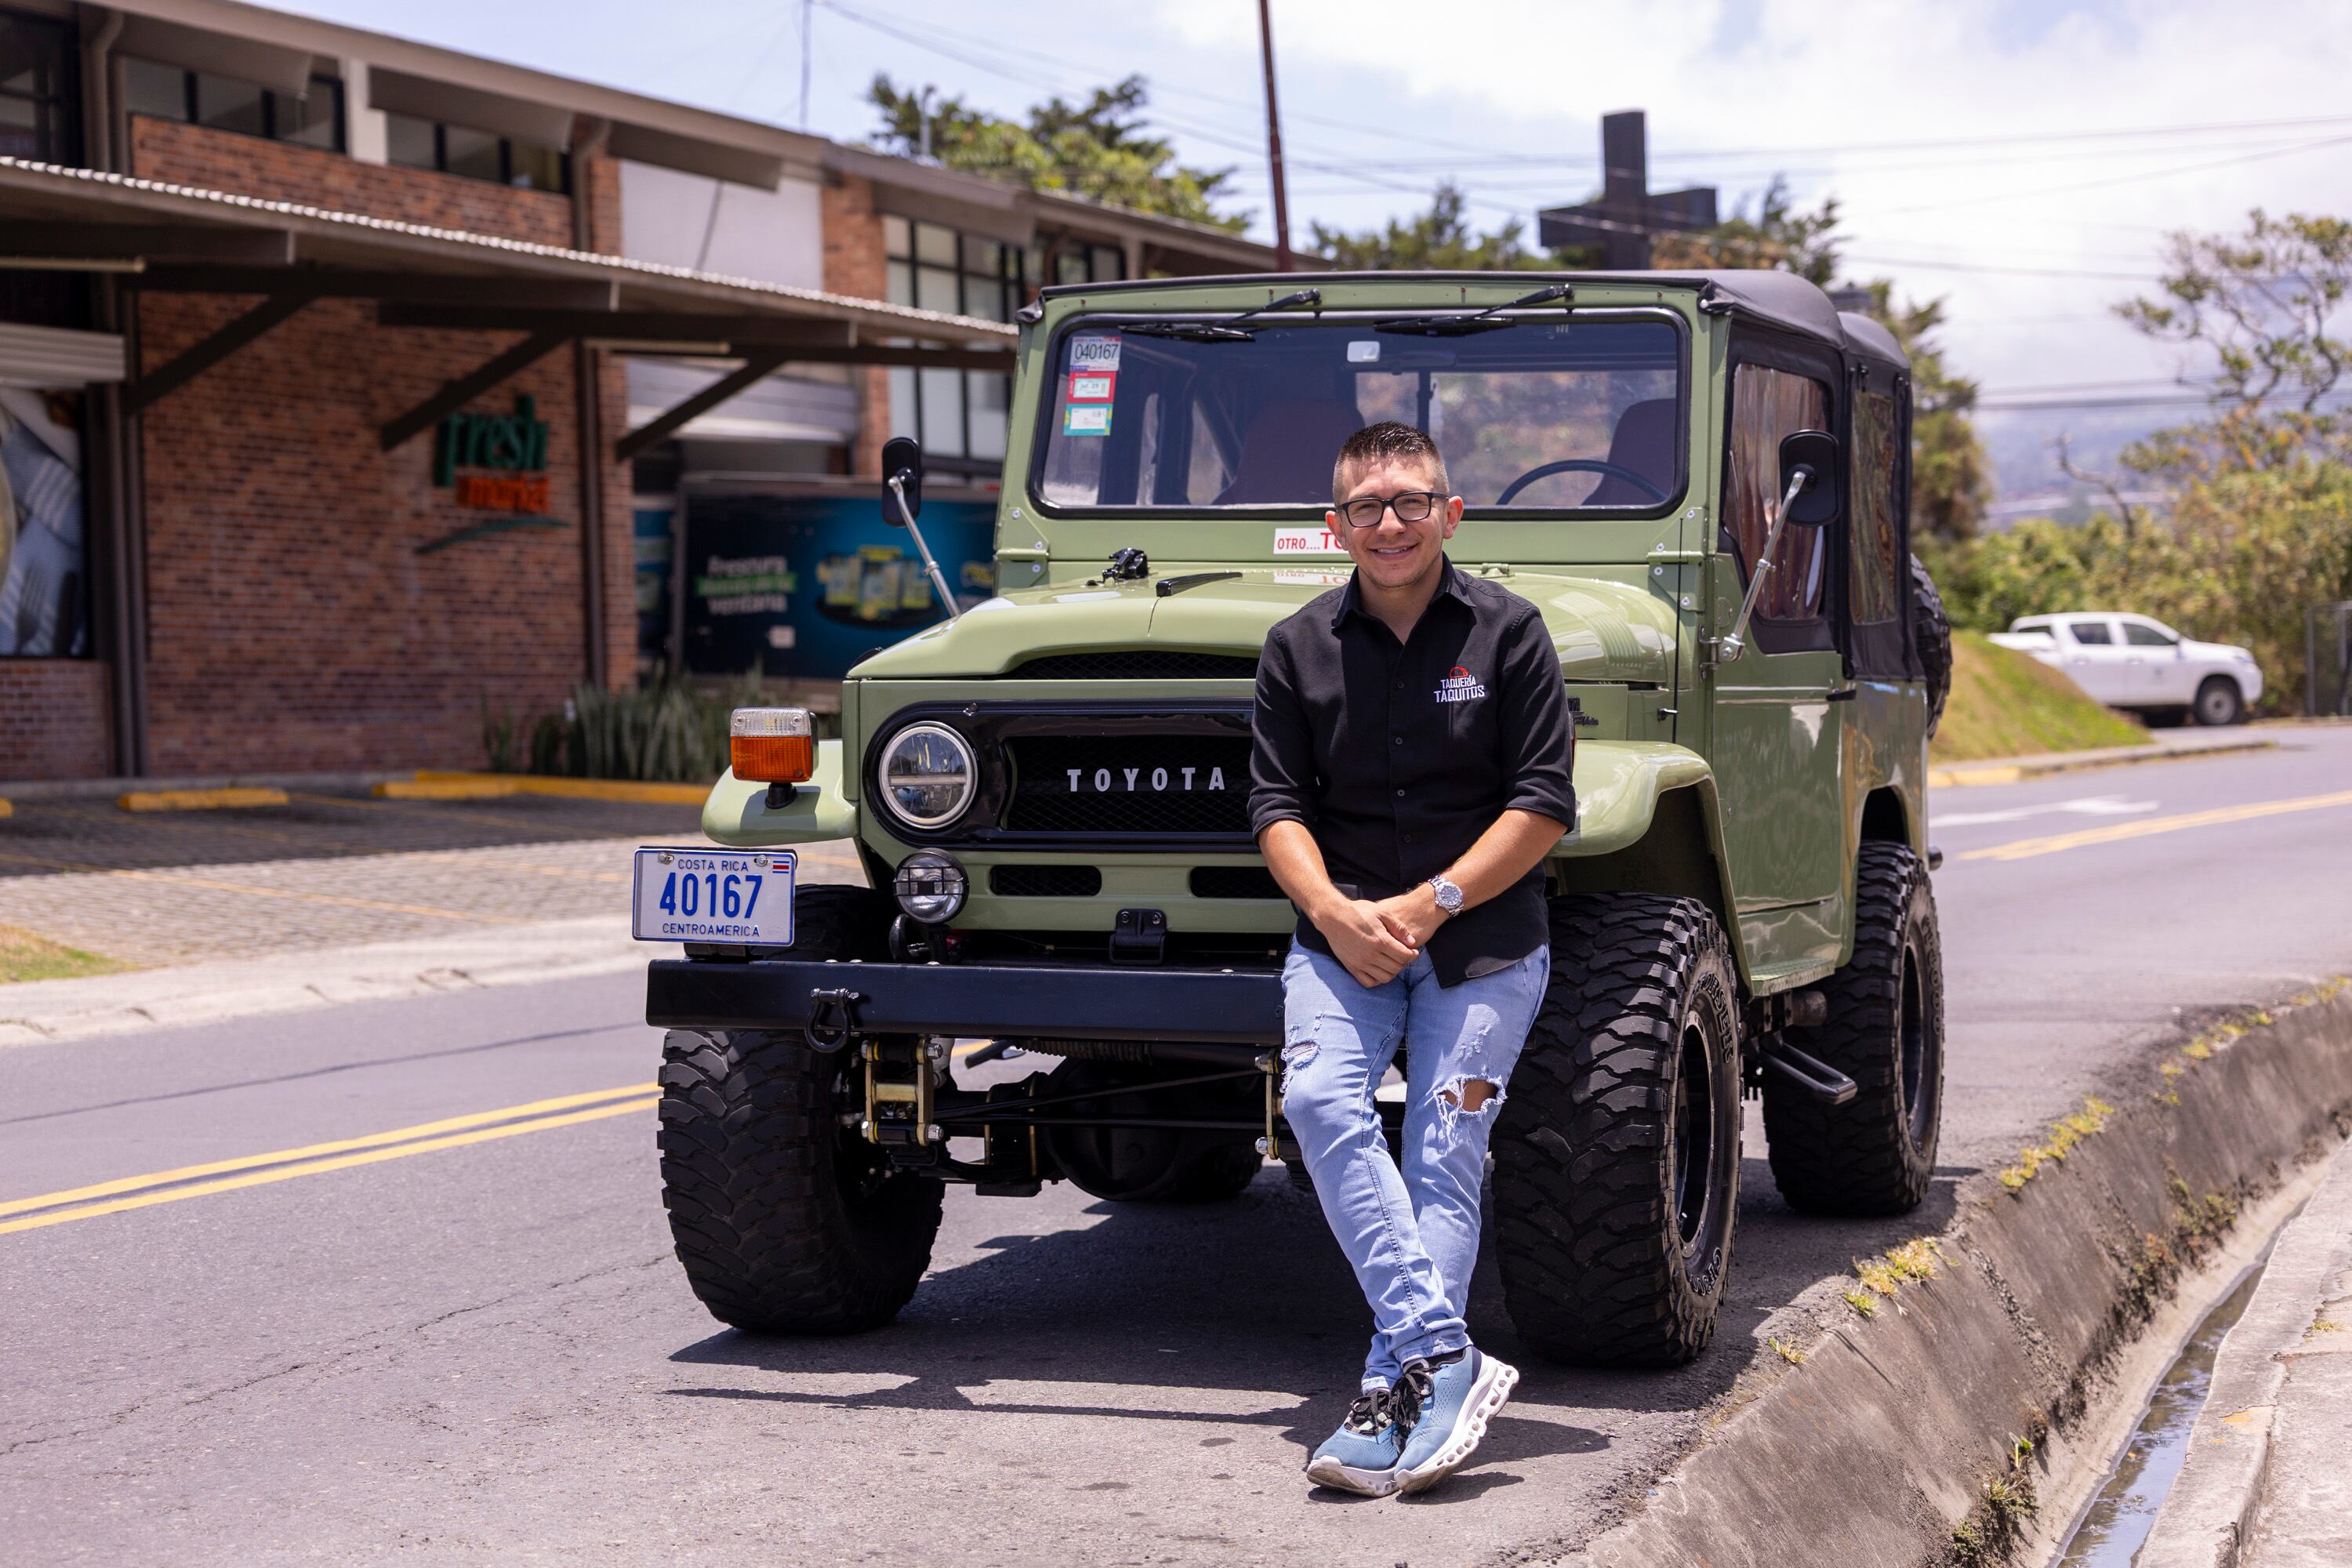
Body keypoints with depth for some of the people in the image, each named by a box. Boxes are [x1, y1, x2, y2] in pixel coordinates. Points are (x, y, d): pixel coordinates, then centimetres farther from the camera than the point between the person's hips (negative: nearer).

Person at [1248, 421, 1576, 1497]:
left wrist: (1426, 906, -13)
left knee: (1444, 1154, -10)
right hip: (1341, 934, 2)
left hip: (1485, 940, -2)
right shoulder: (1298, 648, 6)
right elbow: (1277, 804, 4)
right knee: (1318, 1100, -22)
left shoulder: (1506, 632, -1)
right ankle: (1445, 1364, -27)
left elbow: (1544, 805, -5)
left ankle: (1395, 1389, -12)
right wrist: (1336, 913, -14)